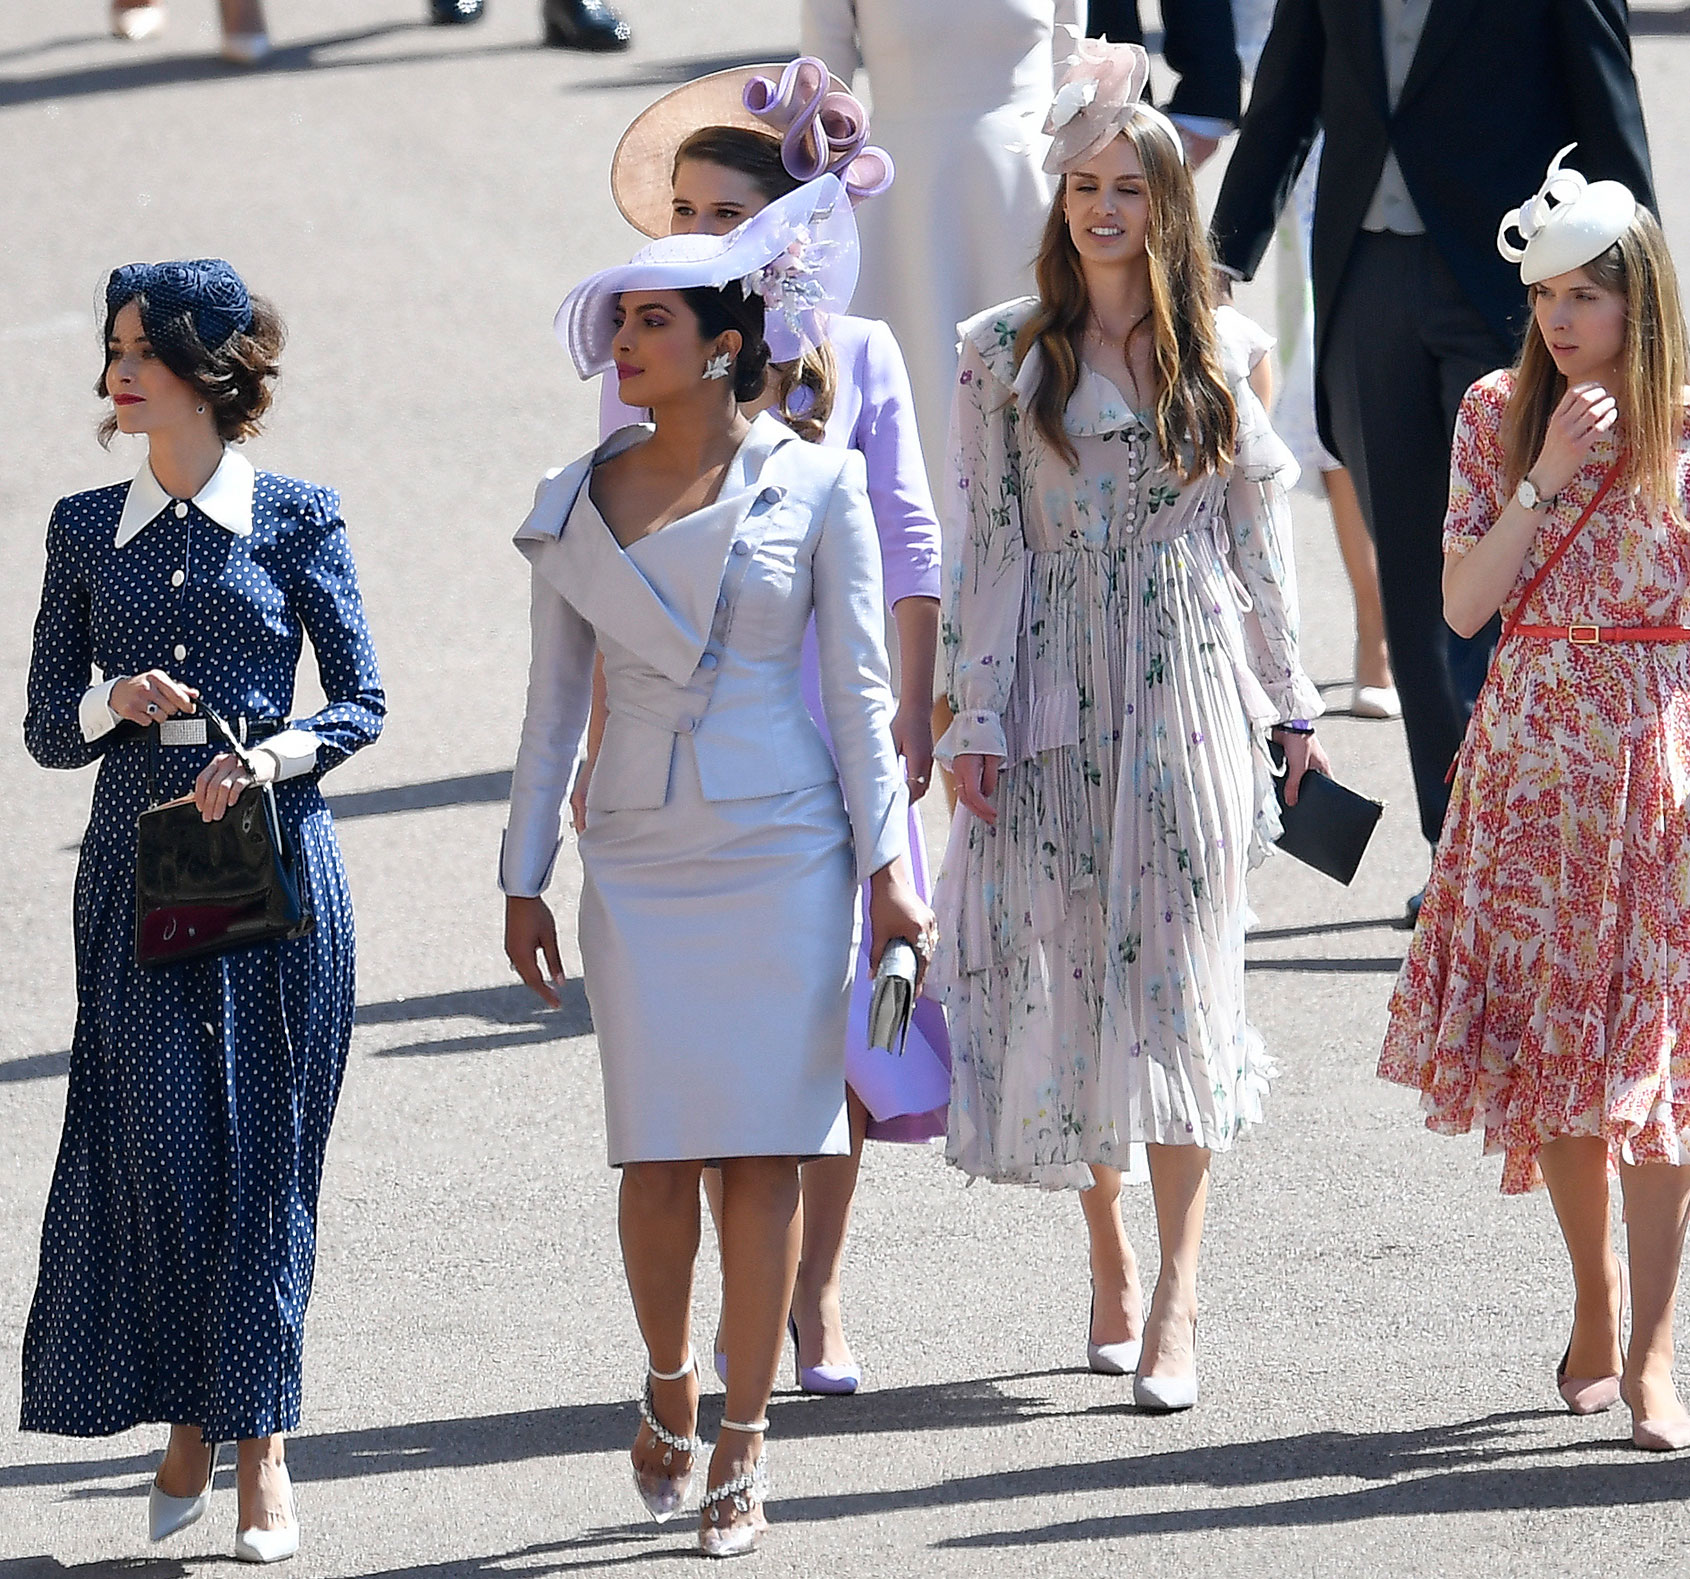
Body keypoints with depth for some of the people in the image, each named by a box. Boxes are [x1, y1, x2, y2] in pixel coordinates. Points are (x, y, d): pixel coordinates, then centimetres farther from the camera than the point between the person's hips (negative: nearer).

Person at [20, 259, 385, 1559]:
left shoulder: (295, 522, 0)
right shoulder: (86, 530, 8)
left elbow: (363, 702, 2)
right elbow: (46, 729, 11)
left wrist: (272, 756, -15)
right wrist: (114, 700, -10)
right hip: (139, 864, 2)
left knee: (264, 1151, -1)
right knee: (157, 1145, -2)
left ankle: (260, 1443, 5)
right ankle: (188, 1421, 11)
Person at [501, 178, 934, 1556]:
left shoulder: (812, 486, -1)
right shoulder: (575, 504, 6)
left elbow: (859, 687, 0)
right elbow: (555, 703, 11)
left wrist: (889, 868, -4)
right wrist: (522, 877, 9)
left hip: (783, 854, -2)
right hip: (638, 860, 2)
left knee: (764, 1149, -3)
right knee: (659, 1150, -1)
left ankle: (741, 1449, 4)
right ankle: (669, 1385, 24)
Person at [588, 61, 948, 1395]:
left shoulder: (858, 354, 1)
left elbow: (908, 546, 5)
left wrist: (915, 717, 0)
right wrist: (603, 750, 6)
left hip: (831, 720, 0)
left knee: (839, 1008, -2)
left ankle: (819, 1295, 9)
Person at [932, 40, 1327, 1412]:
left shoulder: (1216, 356, 6)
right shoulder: (1007, 353, 2)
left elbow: (1259, 535, 11)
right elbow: (984, 542, 1)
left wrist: (1293, 705, 10)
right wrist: (977, 717, -4)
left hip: (1189, 698, 0)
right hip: (1058, 696, 0)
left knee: (1178, 977, -5)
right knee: (1069, 974, 2)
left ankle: (1178, 1296, -7)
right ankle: (1110, 1263, 16)